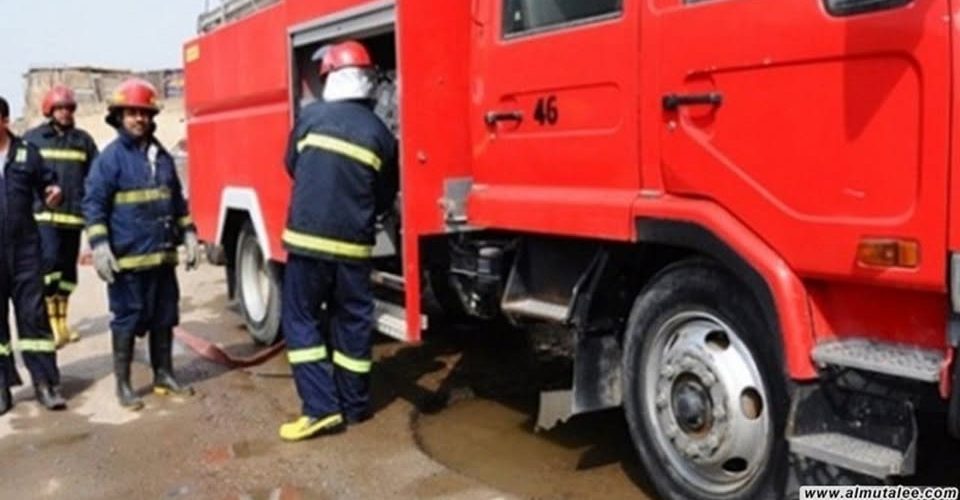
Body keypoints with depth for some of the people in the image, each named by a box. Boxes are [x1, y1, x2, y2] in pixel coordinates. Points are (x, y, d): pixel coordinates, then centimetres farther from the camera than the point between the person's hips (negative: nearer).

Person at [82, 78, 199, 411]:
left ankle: (164, 376, 25)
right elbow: (93, 204, -9)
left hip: (162, 255, 6)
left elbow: (177, 199, 20)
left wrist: (188, 233, 14)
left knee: (164, 317, 12)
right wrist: (99, 245, -18)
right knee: (127, 320, 1)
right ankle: (123, 384, 12)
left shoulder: (162, 156, 12)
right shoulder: (110, 157, -7)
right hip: (127, 258, -6)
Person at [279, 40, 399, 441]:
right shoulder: (381, 135, 2)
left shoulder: (310, 117, 0)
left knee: (301, 321, 7)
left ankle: (323, 409, 2)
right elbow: (385, 200, 11)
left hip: (307, 238, -2)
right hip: (353, 245, 2)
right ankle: (354, 405, 23)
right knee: (352, 323, 13)